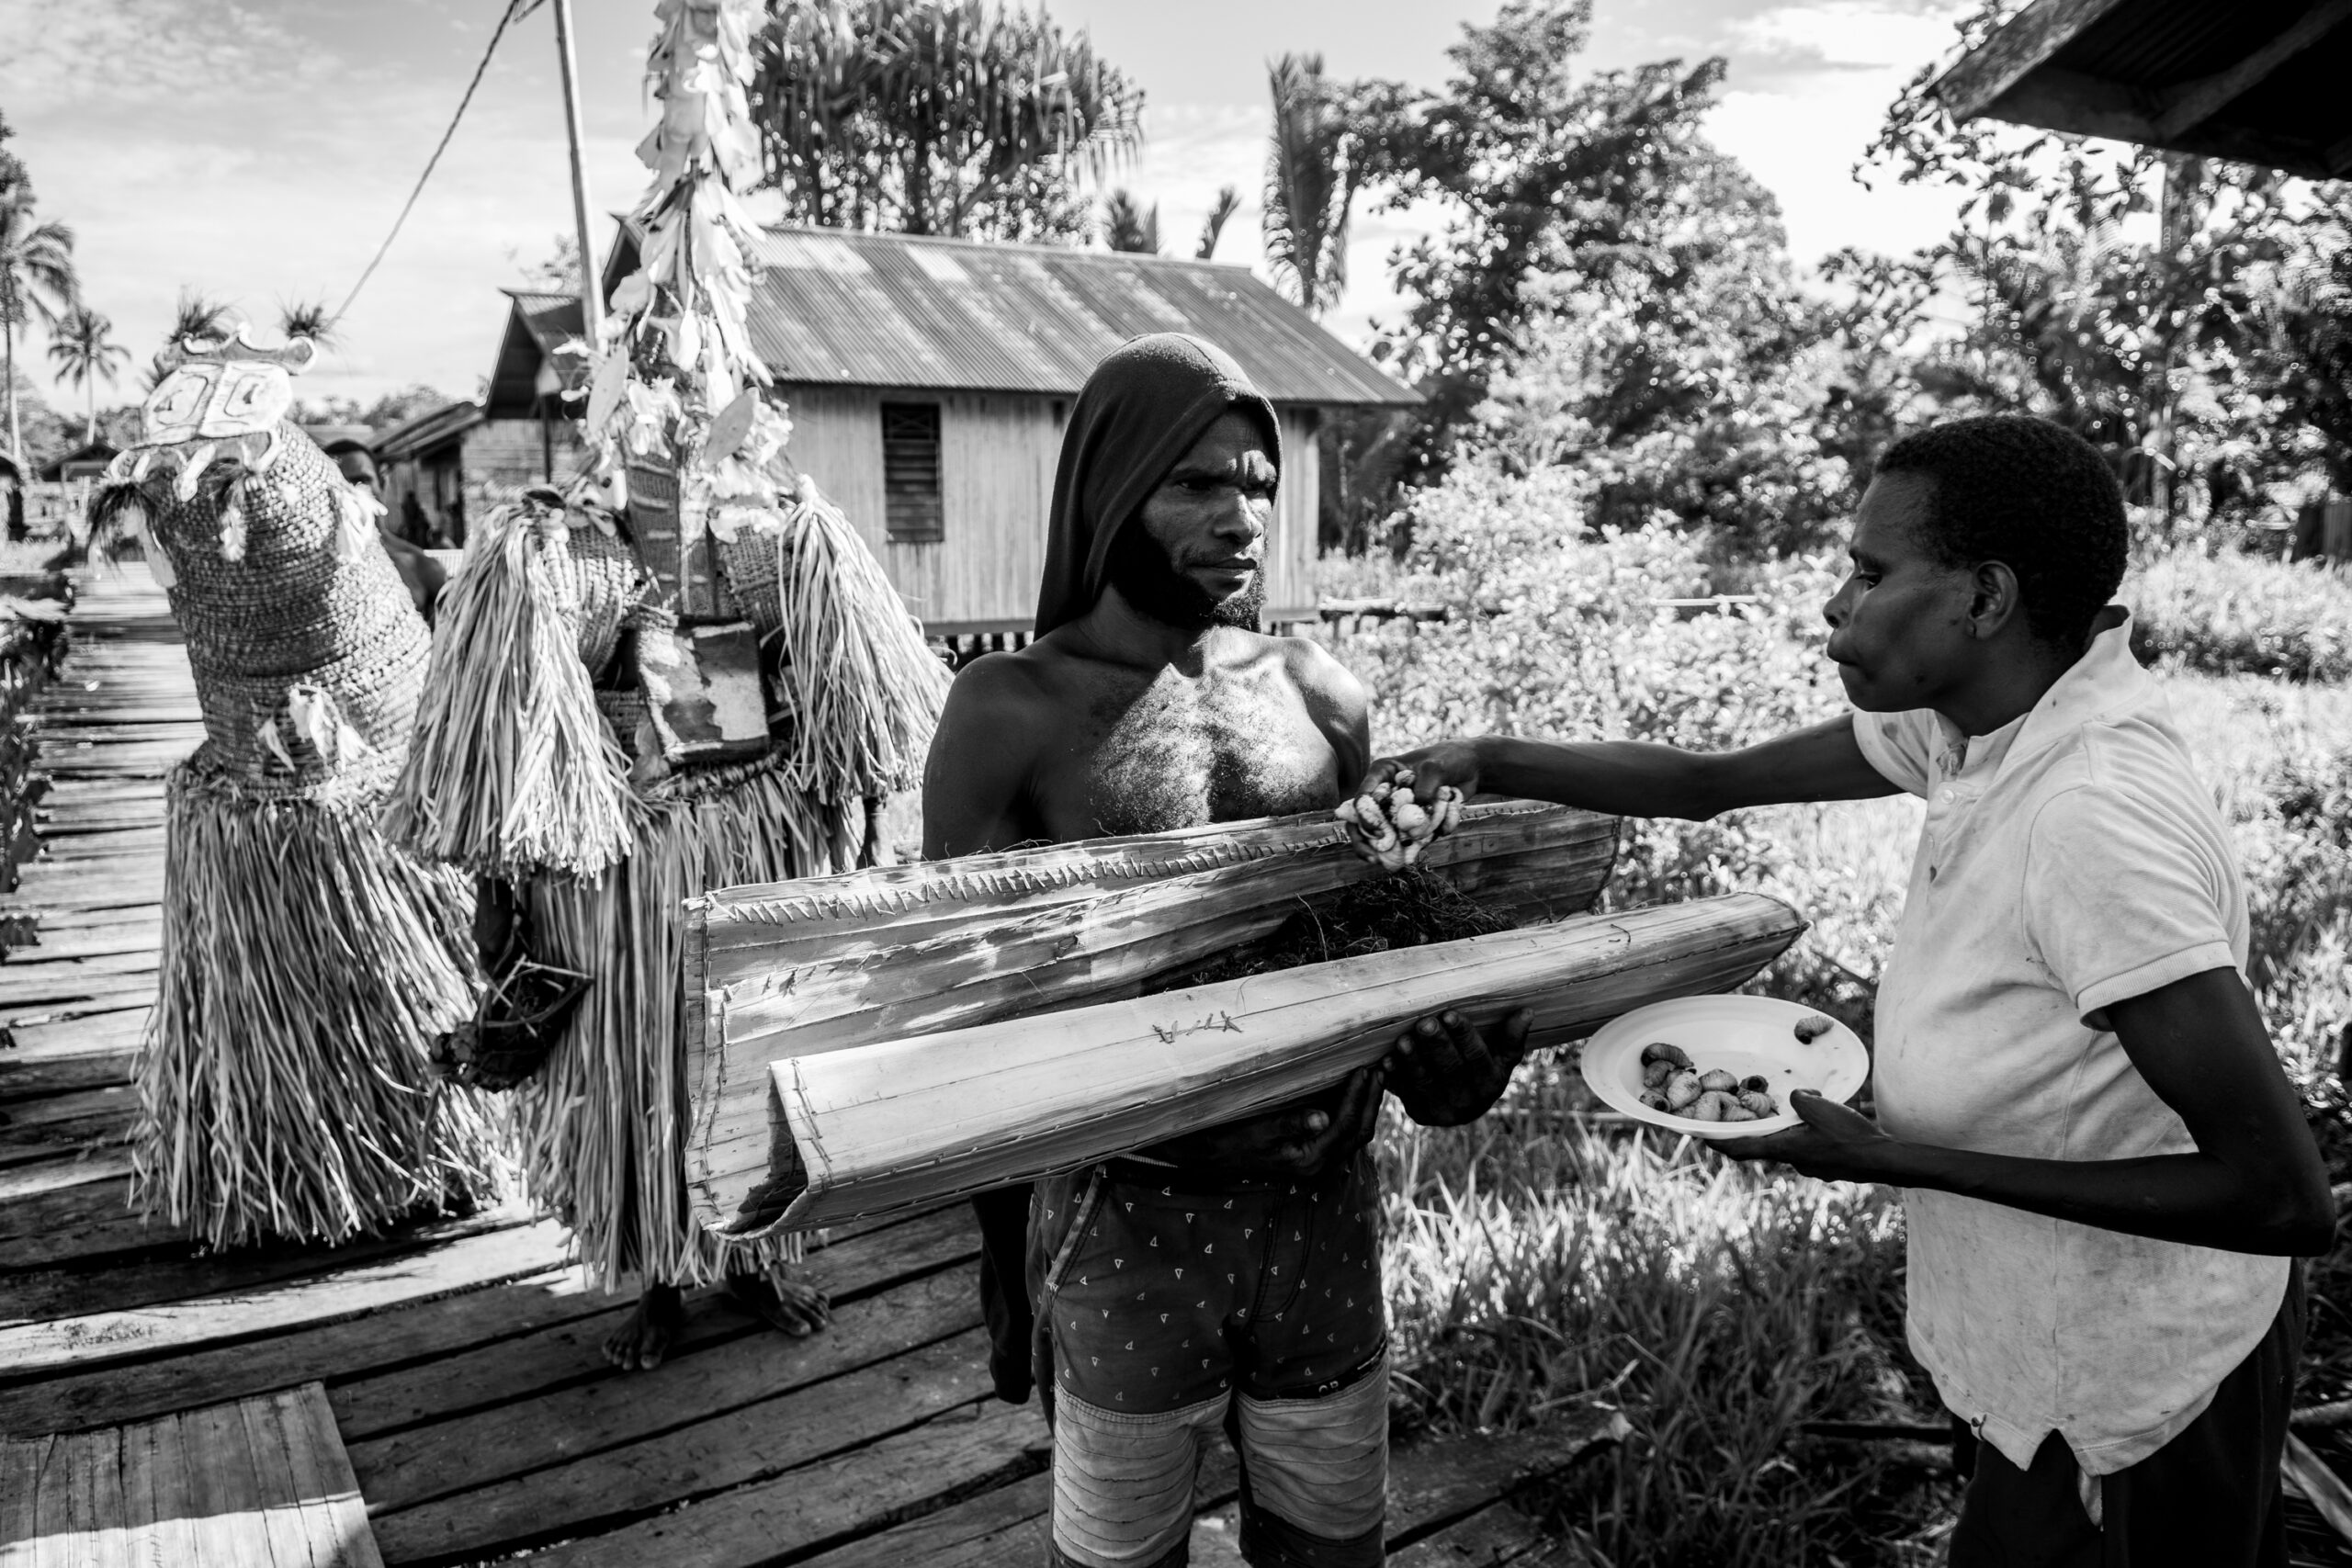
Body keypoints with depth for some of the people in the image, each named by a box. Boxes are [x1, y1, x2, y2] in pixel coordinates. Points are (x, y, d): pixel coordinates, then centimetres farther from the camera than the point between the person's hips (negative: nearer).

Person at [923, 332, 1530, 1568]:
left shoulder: (1319, 694, 3)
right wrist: (1004, 1255, -4)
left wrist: (1429, 1045, -6)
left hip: (1324, 1201, 4)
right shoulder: (1010, 714, -8)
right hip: (1128, 1220, -3)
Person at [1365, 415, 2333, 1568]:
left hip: (2132, 1385, -7)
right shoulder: (1969, 714, -9)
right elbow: (1712, 783, 1)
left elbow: (2286, 1197, -29)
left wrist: (1894, 1159, -28)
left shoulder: (2095, 822, -32)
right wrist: (1488, 764, -9)